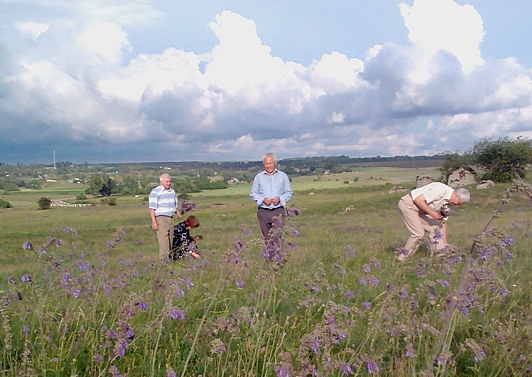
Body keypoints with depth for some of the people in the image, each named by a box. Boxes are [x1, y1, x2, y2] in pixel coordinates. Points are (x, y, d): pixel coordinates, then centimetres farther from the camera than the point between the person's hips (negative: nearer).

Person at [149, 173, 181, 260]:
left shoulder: (172, 191, 14)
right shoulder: (155, 192, -8)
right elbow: (152, 208, -12)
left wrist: (177, 212, 2)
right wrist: (154, 222, -19)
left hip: (170, 218, 7)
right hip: (161, 219, -7)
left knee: (170, 240, 9)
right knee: (163, 240, -13)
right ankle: (164, 259, -14)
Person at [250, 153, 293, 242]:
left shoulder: (283, 176, 8)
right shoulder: (259, 177, 9)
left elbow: (289, 193, 9)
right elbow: (253, 193, 10)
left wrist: (280, 199, -11)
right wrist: (263, 200, -9)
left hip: (278, 211, -1)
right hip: (263, 211, 1)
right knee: (266, 237, 7)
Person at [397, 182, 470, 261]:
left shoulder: (448, 202, 5)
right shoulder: (441, 190, -24)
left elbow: (443, 222, 13)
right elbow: (418, 200, -27)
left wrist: (445, 243, 11)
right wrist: (432, 213, -21)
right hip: (407, 204, -9)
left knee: (435, 227, 3)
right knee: (418, 233, -13)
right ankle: (402, 257, 0)